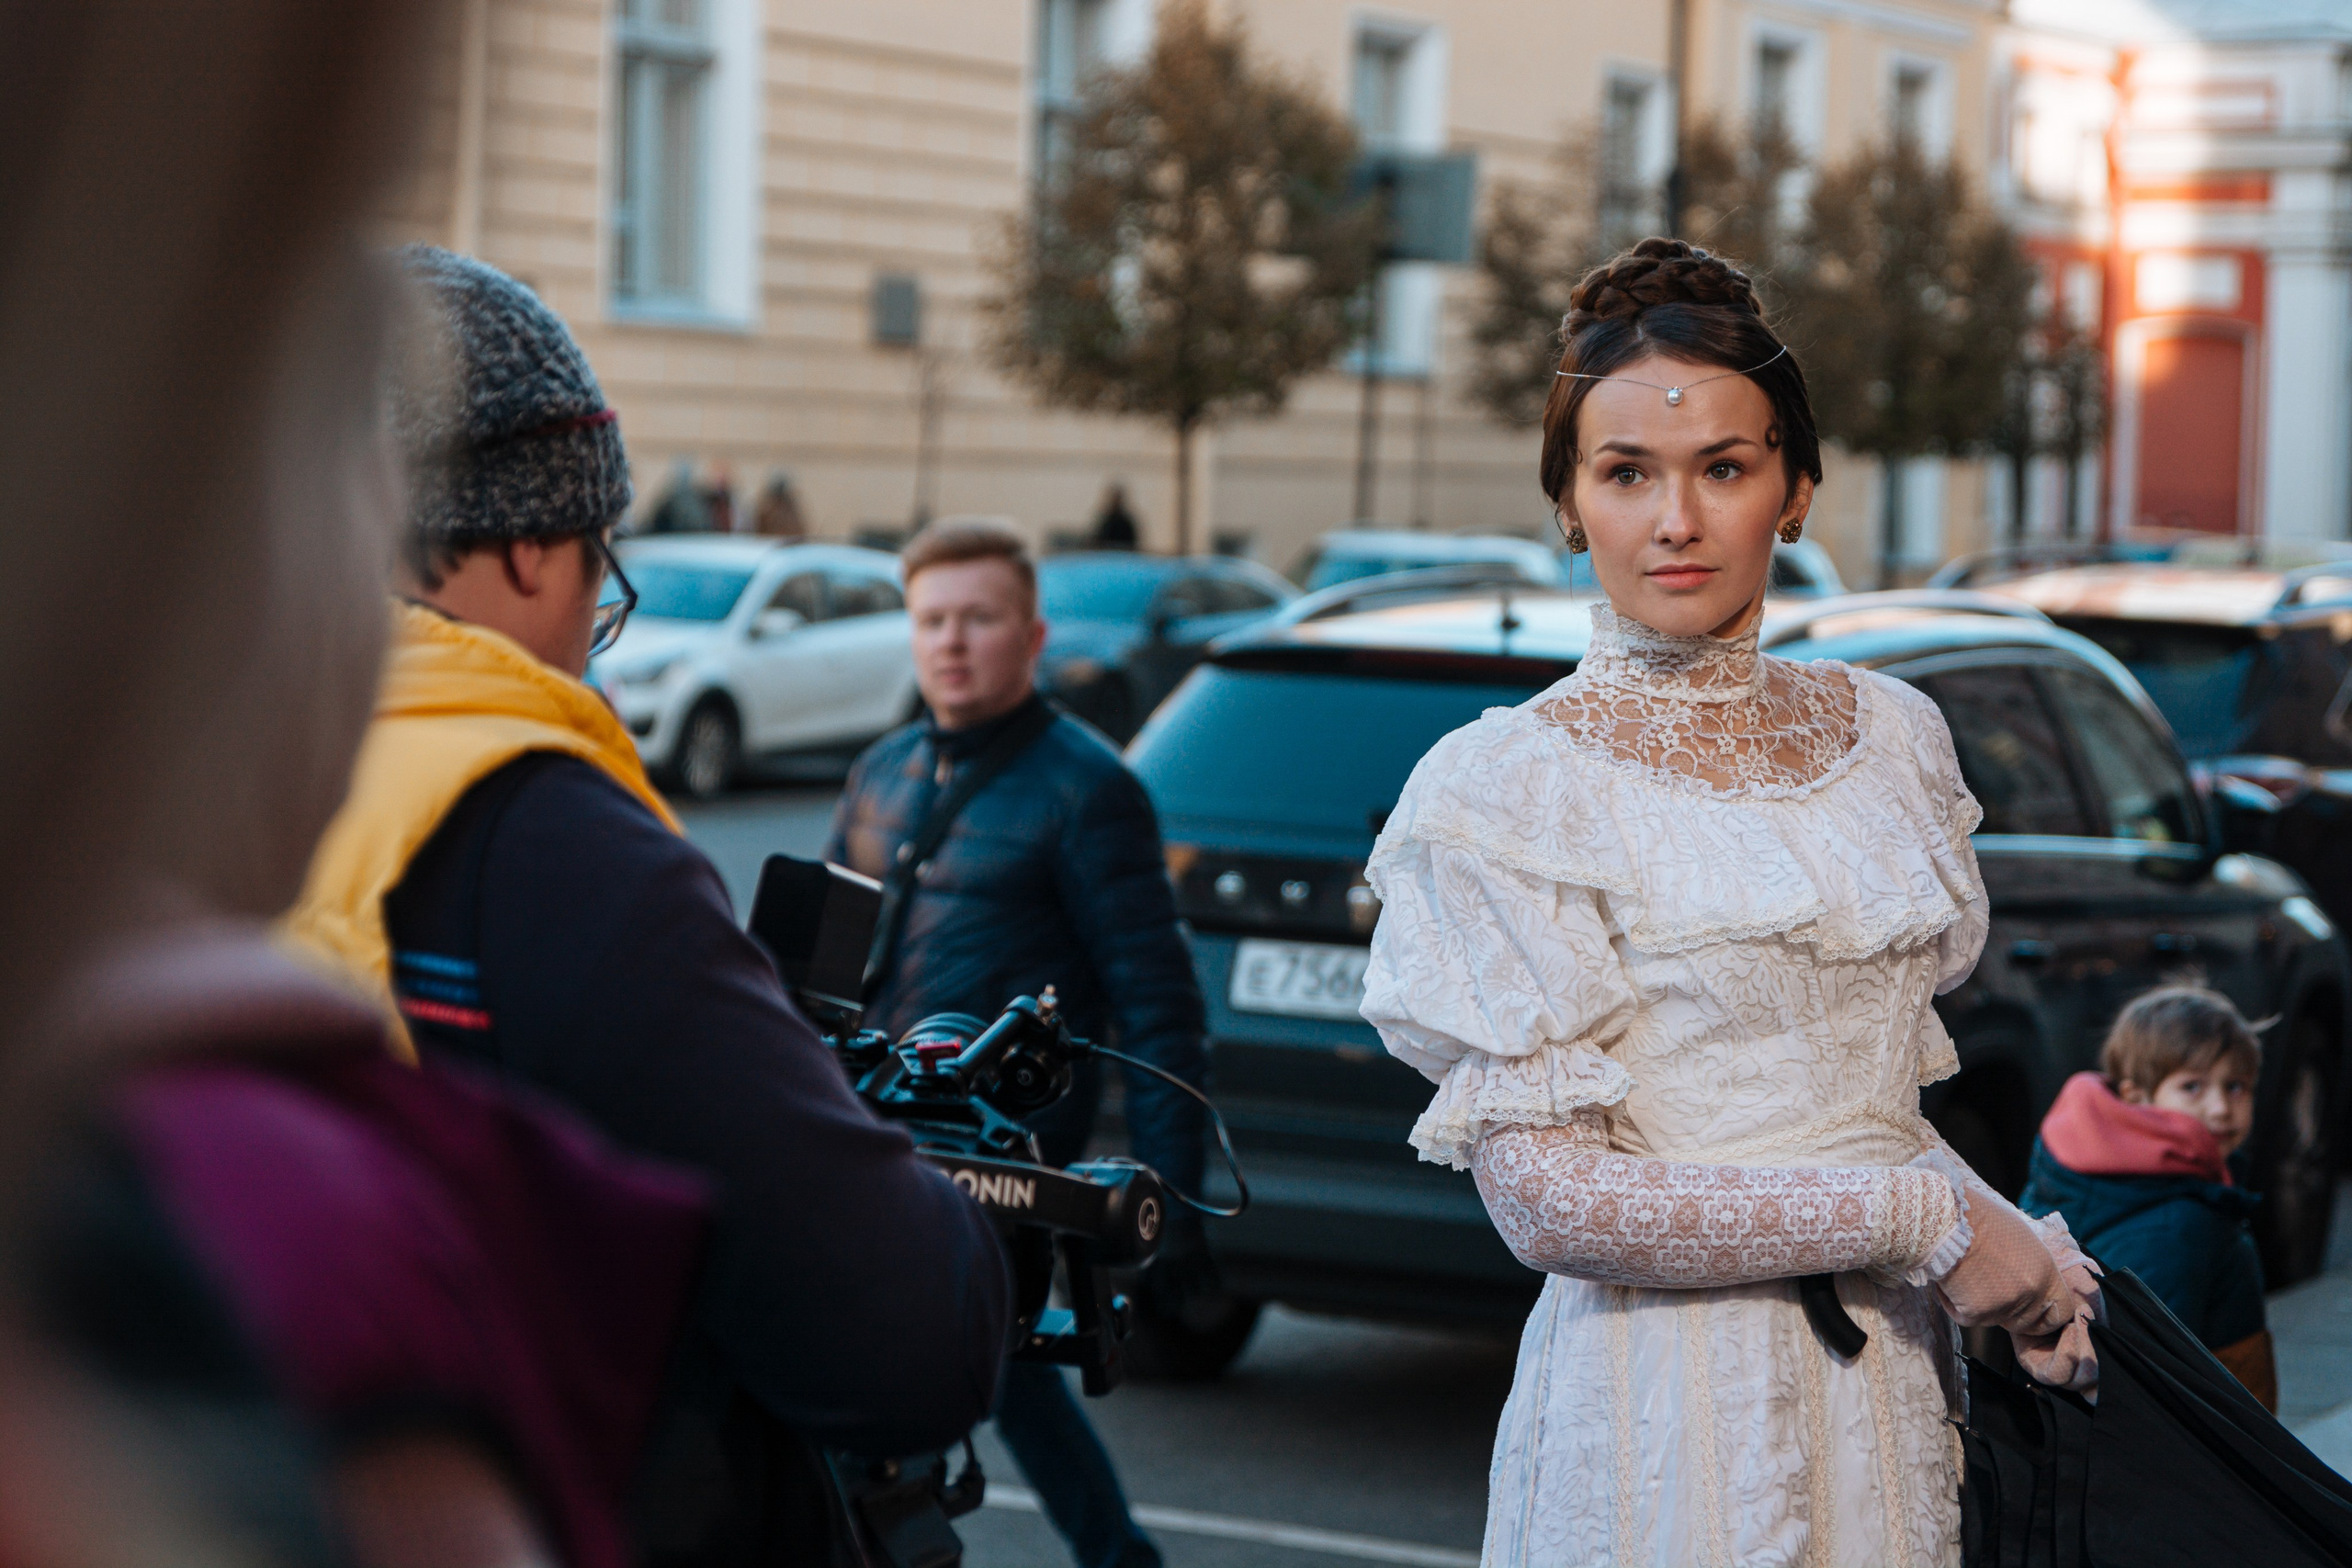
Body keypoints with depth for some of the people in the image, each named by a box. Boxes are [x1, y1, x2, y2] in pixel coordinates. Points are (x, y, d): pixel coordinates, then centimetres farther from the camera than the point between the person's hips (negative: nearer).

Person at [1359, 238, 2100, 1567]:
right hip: (1671, 1401, -5)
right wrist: (1928, 1219, -15)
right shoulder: (1500, 791, -10)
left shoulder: (1894, 734, 7)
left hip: (1899, 1396, 5)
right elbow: (1546, 1196, -16)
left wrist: (2017, 1252, -3)